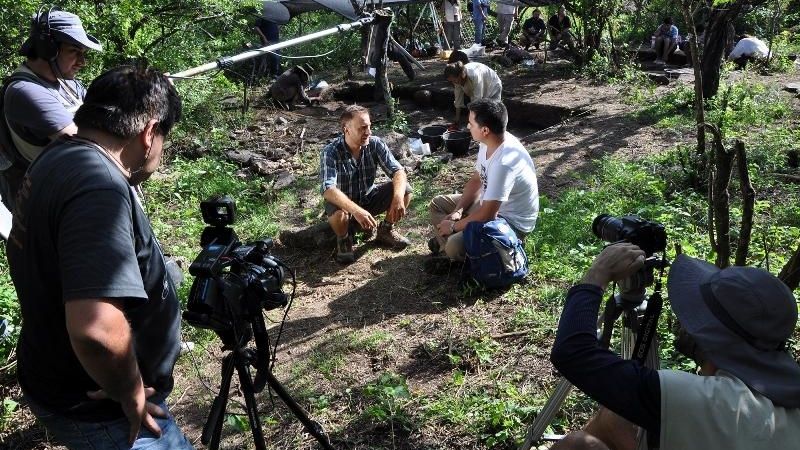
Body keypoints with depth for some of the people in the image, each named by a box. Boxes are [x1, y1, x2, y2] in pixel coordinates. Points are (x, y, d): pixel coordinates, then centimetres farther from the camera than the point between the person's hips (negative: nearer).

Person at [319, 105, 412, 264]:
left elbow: (398, 171, -17)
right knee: (338, 213, -38)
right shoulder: (330, 152, -26)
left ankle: (385, 230, 7)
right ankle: (343, 239, -2)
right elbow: (328, 189, -37)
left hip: (368, 198, 4)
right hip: (344, 204, -4)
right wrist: (357, 211, -52)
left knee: (405, 190, -17)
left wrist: (398, 197, -39)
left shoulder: (375, 144, -14)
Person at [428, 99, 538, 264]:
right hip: (490, 204, 9)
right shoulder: (490, 142, -8)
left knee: (455, 246, -27)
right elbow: (476, 180, 7)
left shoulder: (504, 162, -35)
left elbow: (487, 216, -32)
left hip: (512, 222, -9)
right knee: (437, 204, 10)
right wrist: (458, 210, -5)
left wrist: (454, 227, -17)